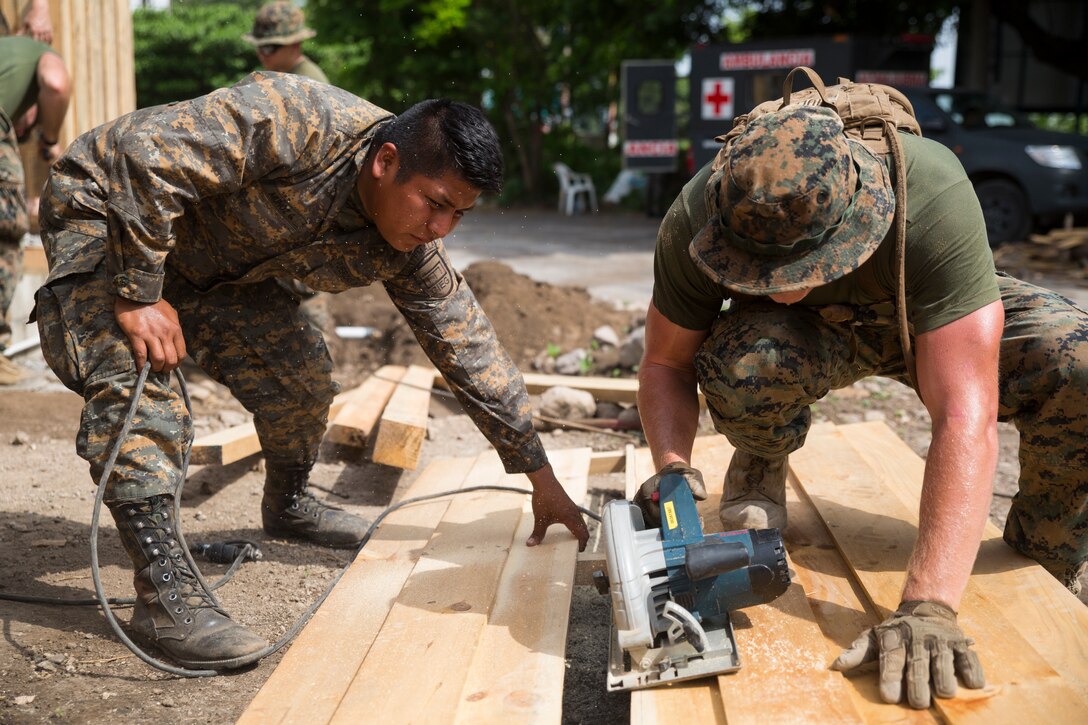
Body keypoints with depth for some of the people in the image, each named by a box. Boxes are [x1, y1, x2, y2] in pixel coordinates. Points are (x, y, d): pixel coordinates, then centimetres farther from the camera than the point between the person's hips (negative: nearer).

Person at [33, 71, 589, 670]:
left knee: (301, 375, 2)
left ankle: (288, 505, 29)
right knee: (135, 377, -27)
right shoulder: (298, 122, -37)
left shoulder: (408, 251, -13)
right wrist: (139, 296, -34)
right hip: (108, 210, -6)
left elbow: (470, 349, -7)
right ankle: (162, 587, -26)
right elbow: (145, 153, -37)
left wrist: (541, 478, -4)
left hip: (207, 266, 6)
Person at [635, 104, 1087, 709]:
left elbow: (965, 418, -45)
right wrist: (674, 466, -35)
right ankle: (759, 469, 2)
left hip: (944, 319, 0)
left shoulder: (932, 197, -41)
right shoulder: (696, 220, -32)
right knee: (740, 361, -36)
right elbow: (666, 362, -15)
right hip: (808, 332, 1)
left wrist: (928, 608, -51)